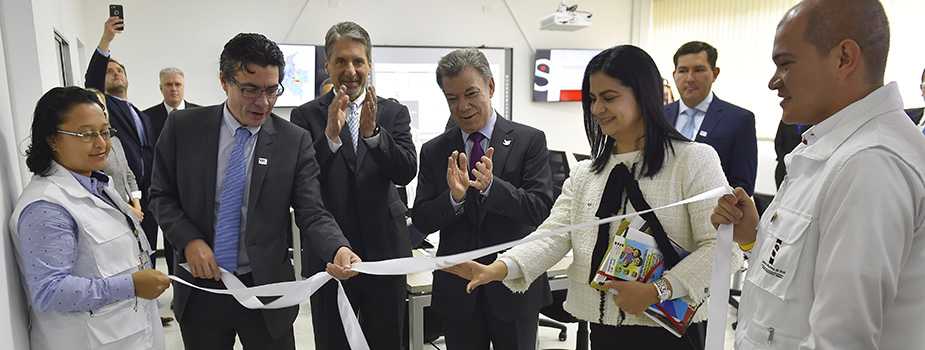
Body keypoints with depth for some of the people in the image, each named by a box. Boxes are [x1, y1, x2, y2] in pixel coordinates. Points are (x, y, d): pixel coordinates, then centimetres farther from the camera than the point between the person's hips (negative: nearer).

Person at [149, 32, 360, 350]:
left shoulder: (295, 141, -8)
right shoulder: (183, 127, -3)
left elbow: (311, 214, -11)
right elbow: (161, 195, 5)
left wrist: (338, 249, -31)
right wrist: (189, 240, -12)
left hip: (266, 289, -1)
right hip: (200, 288, 2)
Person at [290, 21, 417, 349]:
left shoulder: (394, 112, 1)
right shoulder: (305, 116, -2)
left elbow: (406, 172, -10)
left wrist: (372, 132, -25)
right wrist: (330, 135, -25)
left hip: (385, 250, 1)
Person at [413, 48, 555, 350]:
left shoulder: (530, 141, -5)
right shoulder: (434, 151, 2)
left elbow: (541, 209, -12)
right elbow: (422, 221, -1)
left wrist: (491, 186, -27)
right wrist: (454, 196, -21)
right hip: (457, 289, 2)